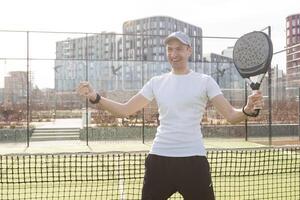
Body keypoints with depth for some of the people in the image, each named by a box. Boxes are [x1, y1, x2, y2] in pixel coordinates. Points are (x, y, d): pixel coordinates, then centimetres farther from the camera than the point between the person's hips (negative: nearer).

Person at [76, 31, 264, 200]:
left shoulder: (204, 81, 1)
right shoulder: (157, 82, 10)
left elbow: (231, 115, -5)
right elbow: (126, 109, 11)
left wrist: (248, 110, -28)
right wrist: (95, 97, -3)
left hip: (193, 160, -2)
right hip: (159, 158, 3)